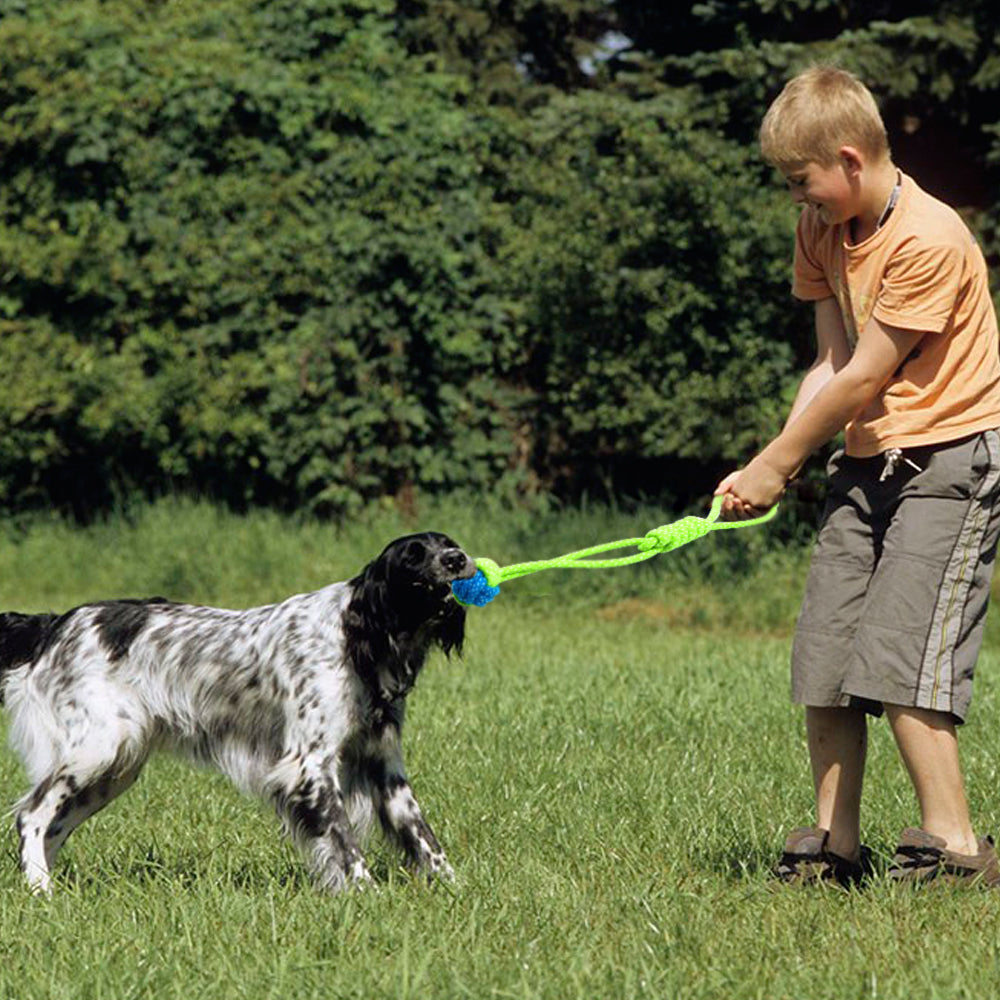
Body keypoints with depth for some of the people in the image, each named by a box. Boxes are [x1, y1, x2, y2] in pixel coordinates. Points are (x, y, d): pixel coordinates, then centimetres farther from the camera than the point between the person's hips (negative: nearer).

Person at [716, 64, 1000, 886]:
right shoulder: (822, 231, 7)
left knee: (895, 660, -17)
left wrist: (776, 466, -9)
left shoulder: (929, 240, -20)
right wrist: (776, 463, -8)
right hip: (868, 462, 8)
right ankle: (833, 847, 12)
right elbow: (831, 364, 6)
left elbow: (864, 377, -17)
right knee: (823, 661, 4)